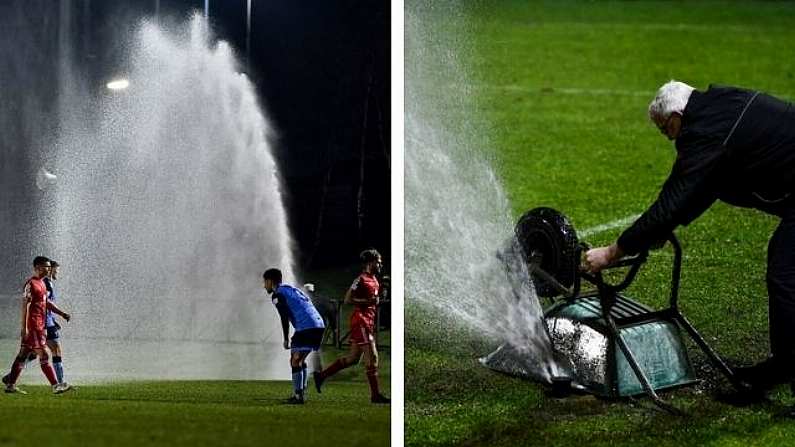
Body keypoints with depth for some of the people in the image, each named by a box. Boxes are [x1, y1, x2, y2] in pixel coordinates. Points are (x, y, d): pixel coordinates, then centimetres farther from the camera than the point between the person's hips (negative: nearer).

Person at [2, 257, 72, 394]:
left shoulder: (42, 283, 16)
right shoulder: (31, 284, -14)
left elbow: (46, 303, 26)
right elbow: (25, 306, -17)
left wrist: (61, 313, 18)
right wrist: (24, 327, -20)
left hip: (39, 326, 10)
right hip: (33, 326, -10)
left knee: (23, 355, 12)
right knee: (43, 356, -8)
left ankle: (10, 384, 16)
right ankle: (56, 386, -9)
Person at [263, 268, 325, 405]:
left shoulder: (277, 294, 2)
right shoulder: (291, 289, 28)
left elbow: (285, 317, -6)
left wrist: (286, 339, 2)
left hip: (306, 327, -9)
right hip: (319, 325, 9)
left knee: (295, 361, -7)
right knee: (300, 360, 19)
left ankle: (298, 396, -12)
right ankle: (301, 392, 20)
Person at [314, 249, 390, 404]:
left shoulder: (374, 280, 16)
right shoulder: (361, 279, -12)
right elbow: (348, 299, -17)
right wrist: (368, 301, -21)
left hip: (368, 321, 10)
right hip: (361, 320, -10)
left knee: (352, 358, 13)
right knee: (372, 358, -9)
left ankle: (321, 375, 23)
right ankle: (375, 395, -6)